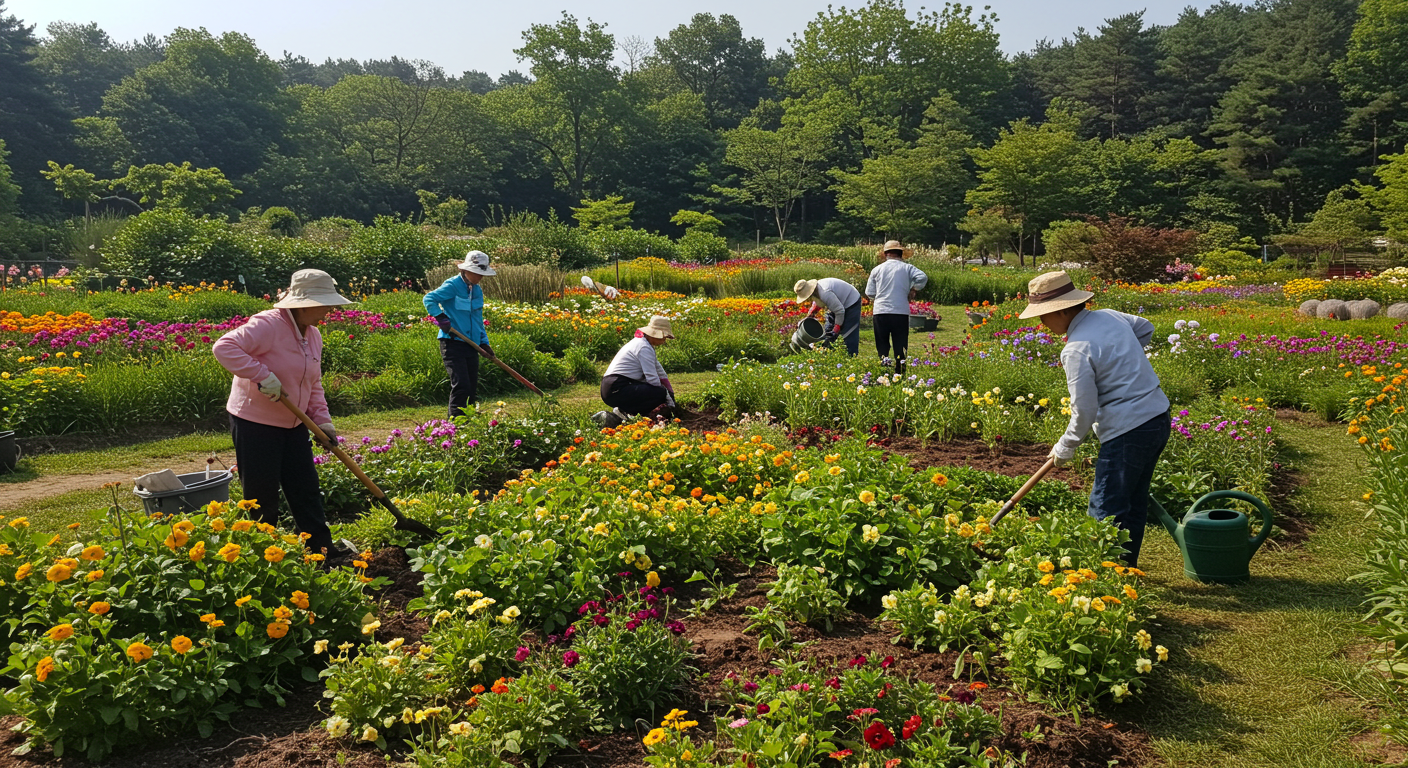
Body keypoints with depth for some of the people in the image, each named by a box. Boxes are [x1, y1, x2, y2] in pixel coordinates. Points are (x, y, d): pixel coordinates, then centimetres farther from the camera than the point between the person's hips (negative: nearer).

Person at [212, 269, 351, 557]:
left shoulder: (313, 335, 8)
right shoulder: (268, 325, -19)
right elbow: (224, 347, -30)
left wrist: (322, 420, 4)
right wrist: (263, 376, -34)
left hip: (292, 425, 8)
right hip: (255, 424, -8)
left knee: (307, 491, 10)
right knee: (262, 499, 2)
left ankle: (324, 553, 19)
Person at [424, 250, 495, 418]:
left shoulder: (478, 290, 15)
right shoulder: (453, 285, -9)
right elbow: (428, 299, -15)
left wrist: (484, 342, 15)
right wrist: (441, 317, -26)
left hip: (471, 345, 8)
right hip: (453, 343, -8)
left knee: (472, 388, 9)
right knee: (461, 386, -14)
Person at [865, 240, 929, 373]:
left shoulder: (877, 269, 7)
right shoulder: (907, 268, 2)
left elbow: (870, 293, 7)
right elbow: (922, 277, -13)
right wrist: (913, 291, 1)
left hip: (880, 312, 1)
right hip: (901, 312, -1)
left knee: (882, 347, 9)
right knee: (900, 346, 7)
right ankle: (900, 372, 8)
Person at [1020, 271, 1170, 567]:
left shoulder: (1077, 349, -19)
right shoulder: (1109, 316, 6)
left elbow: (1084, 411, -17)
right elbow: (1145, 328, 29)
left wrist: (1064, 449, -1)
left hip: (1128, 432, -10)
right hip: (1158, 418, 10)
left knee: (1106, 509, -1)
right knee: (1133, 503, 19)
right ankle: (1127, 568, 31)